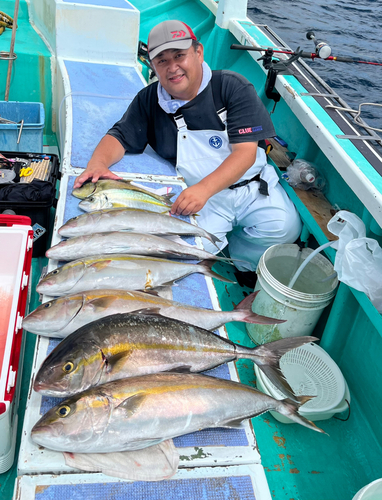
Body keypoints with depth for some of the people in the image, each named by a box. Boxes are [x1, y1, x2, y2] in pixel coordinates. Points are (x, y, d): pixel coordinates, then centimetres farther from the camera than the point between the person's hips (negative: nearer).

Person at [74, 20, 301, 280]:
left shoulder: (233, 87, -7)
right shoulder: (149, 100, 4)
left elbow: (246, 152, -14)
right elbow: (120, 137, 5)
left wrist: (204, 188, -30)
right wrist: (98, 163, -20)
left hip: (252, 186, 0)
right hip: (199, 193, 0)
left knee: (284, 228, -23)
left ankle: (235, 265, 5)